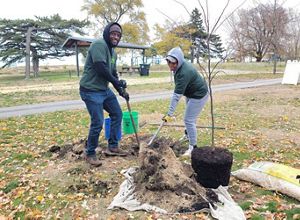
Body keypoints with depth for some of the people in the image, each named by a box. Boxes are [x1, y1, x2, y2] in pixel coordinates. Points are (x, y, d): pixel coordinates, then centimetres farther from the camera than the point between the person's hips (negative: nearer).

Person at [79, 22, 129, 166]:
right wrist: (118, 82, -14)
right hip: (91, 91, -10)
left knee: (117, 114, 13)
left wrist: (121, 91, 15)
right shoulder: (99, 44, -15)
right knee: (97, 123, -8)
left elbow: (113, 73, 19)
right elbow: (101, 68, -25)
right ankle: (90, 154, 14)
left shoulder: (113, 52, 14)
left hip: (105, 89, 10)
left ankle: (113, 147, 26)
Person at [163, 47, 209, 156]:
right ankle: (190, 134, 51)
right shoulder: (180, 66, -8)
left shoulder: (184, 73, -37)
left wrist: (170, 113, -41)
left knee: (189, 120, -11)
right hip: (191, 93, 10)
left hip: (198, 95, -10)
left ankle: (193, 147, 1)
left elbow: (177, 96, -41)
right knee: (190, 117, 27)